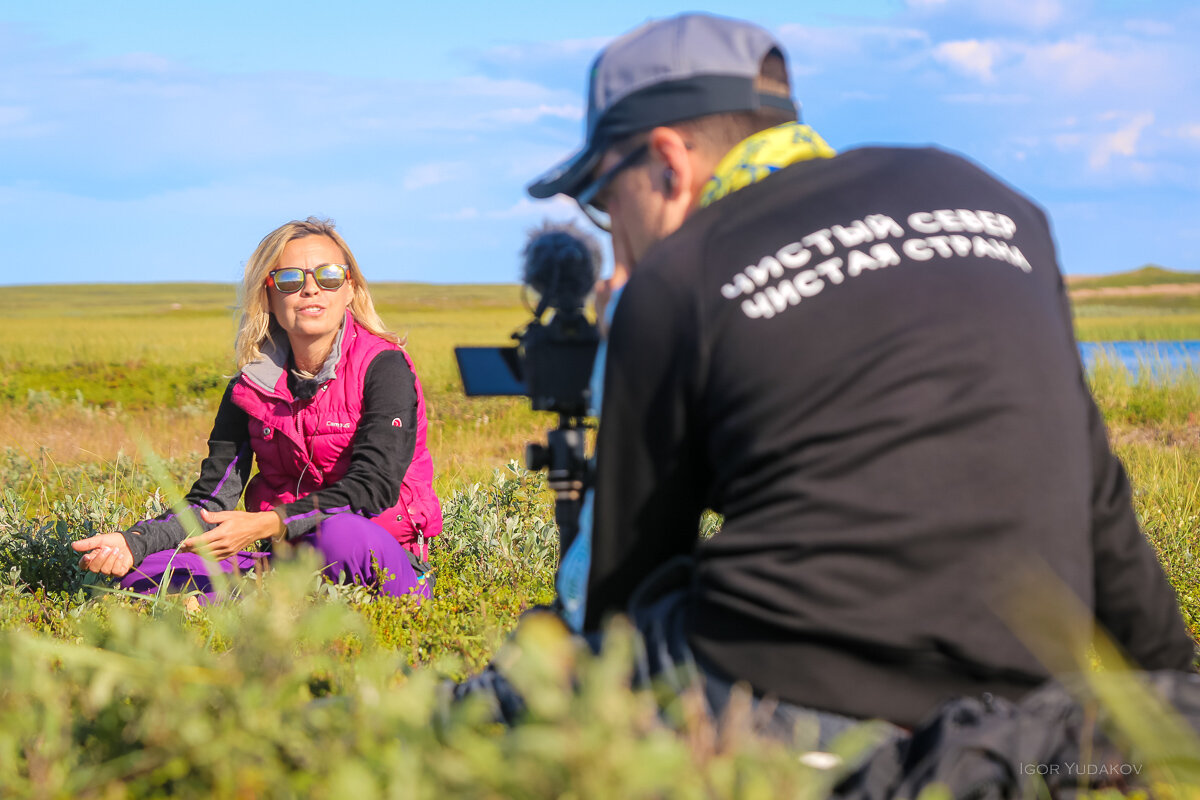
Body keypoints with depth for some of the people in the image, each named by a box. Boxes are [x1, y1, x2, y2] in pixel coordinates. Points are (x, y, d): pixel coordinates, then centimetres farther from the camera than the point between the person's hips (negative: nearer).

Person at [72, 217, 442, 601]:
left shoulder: (383, 367, -6)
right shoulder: (250, 388, 7)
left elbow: (375, 484, -19)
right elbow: (211, 501, 1)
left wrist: (266, 524, -28)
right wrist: (134, 543, -19)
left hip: (382, 559, -5)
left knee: (341, 533, -41)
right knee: (147, 574, -17)